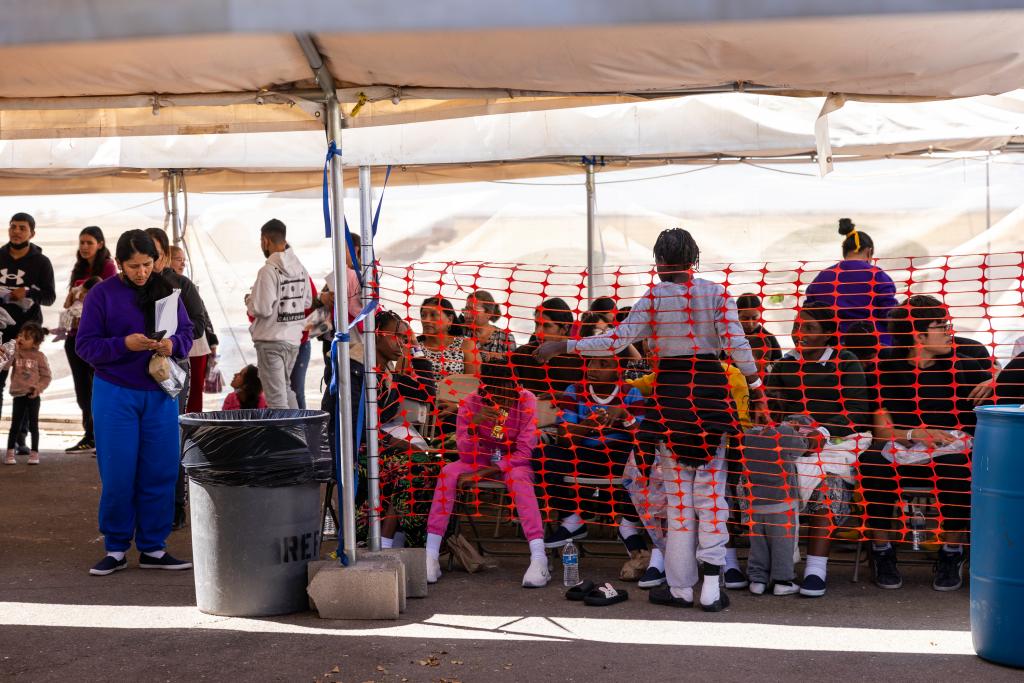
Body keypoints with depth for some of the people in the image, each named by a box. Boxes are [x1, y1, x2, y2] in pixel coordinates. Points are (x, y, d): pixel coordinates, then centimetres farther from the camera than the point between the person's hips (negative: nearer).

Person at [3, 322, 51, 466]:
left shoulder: (39, 356, -3)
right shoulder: (14, 352, 1)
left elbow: (47, 375, 1)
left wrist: (39, 387, -12)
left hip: (33, 395, -1)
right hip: (18, 394, 1)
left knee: (33, 424, 7)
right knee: (15, 424, 5)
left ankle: (34, 453, 14)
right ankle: (9, 453, 11)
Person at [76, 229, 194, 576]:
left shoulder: (166, 291, 5)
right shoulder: (102, 294, -3)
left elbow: (187, 334, 10)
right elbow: (86, 346, -5)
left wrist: (173, 344, -13)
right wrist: (124, 344, -21)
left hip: (160, 394, 3)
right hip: (115, 394, -3)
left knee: (160, 473, 4)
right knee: (117, 476, 0)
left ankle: (153, 548, 15)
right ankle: (116, 550, 13)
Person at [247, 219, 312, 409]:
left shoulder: (269, 271, -18)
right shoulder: (300, 269, 5)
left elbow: (262, 309, -19)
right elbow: (307, 302, 13)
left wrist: (249, 301, 0)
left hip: (271, 340, -7)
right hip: (294, 338, 7)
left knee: (276, 397, -2)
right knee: (286, 388, 22)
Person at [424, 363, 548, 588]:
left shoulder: (526, 401, -18)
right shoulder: (470, 404, -13)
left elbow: (525, 453, -21)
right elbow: (466, 456, -16)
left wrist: (483, 473, -26)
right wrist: (472, 425, -35)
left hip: (514, 462, -2)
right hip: (482, 459, 2)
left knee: (518, 477, -36)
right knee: (448, 472, -26)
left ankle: (539, 558, -44)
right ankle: (431, 556, -28)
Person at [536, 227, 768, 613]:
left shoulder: (654, 298, -3)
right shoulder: (716, 293, 1)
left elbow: (617, 341, -9)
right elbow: (737, 345, -7)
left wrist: (563, 346, -3)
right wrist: (756, 392, -2)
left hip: (670, 392, -1)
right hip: (711, 389, 1)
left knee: (678, 494, 6)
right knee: (711, 491, 6)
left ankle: (681, 587, 10)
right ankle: (711, 587, 3)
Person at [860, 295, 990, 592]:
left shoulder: (961, 368, 10)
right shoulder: (888, 370, 6)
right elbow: (882, 430, 0)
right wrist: (916, 434, -16)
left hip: (951, 450, 0)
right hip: (902, 454, 0)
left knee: (956, 467, -36)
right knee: (872, 463, -32)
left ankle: (951, 554, -14)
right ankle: (882, 551, -11)